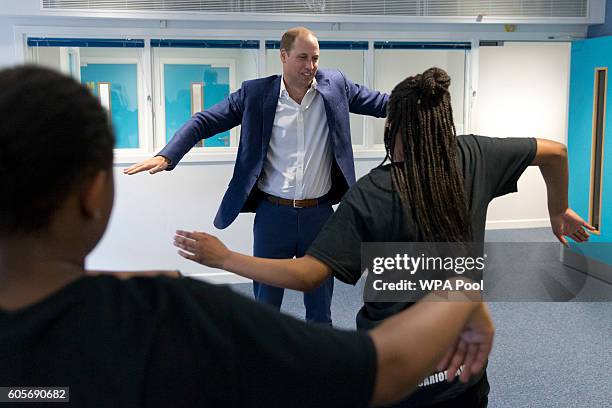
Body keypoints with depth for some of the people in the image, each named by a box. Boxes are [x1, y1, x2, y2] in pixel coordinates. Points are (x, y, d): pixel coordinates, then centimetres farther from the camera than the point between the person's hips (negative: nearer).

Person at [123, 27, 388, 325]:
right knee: (265, 304, 11)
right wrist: (166, 156, -18)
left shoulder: (335, 84, 1)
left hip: (319, 213, 2)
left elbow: (380, 103, 9)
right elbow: (205, 121, -5)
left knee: (320, 307, 14)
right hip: (273, 214, -1)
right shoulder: (256, 93, -5)